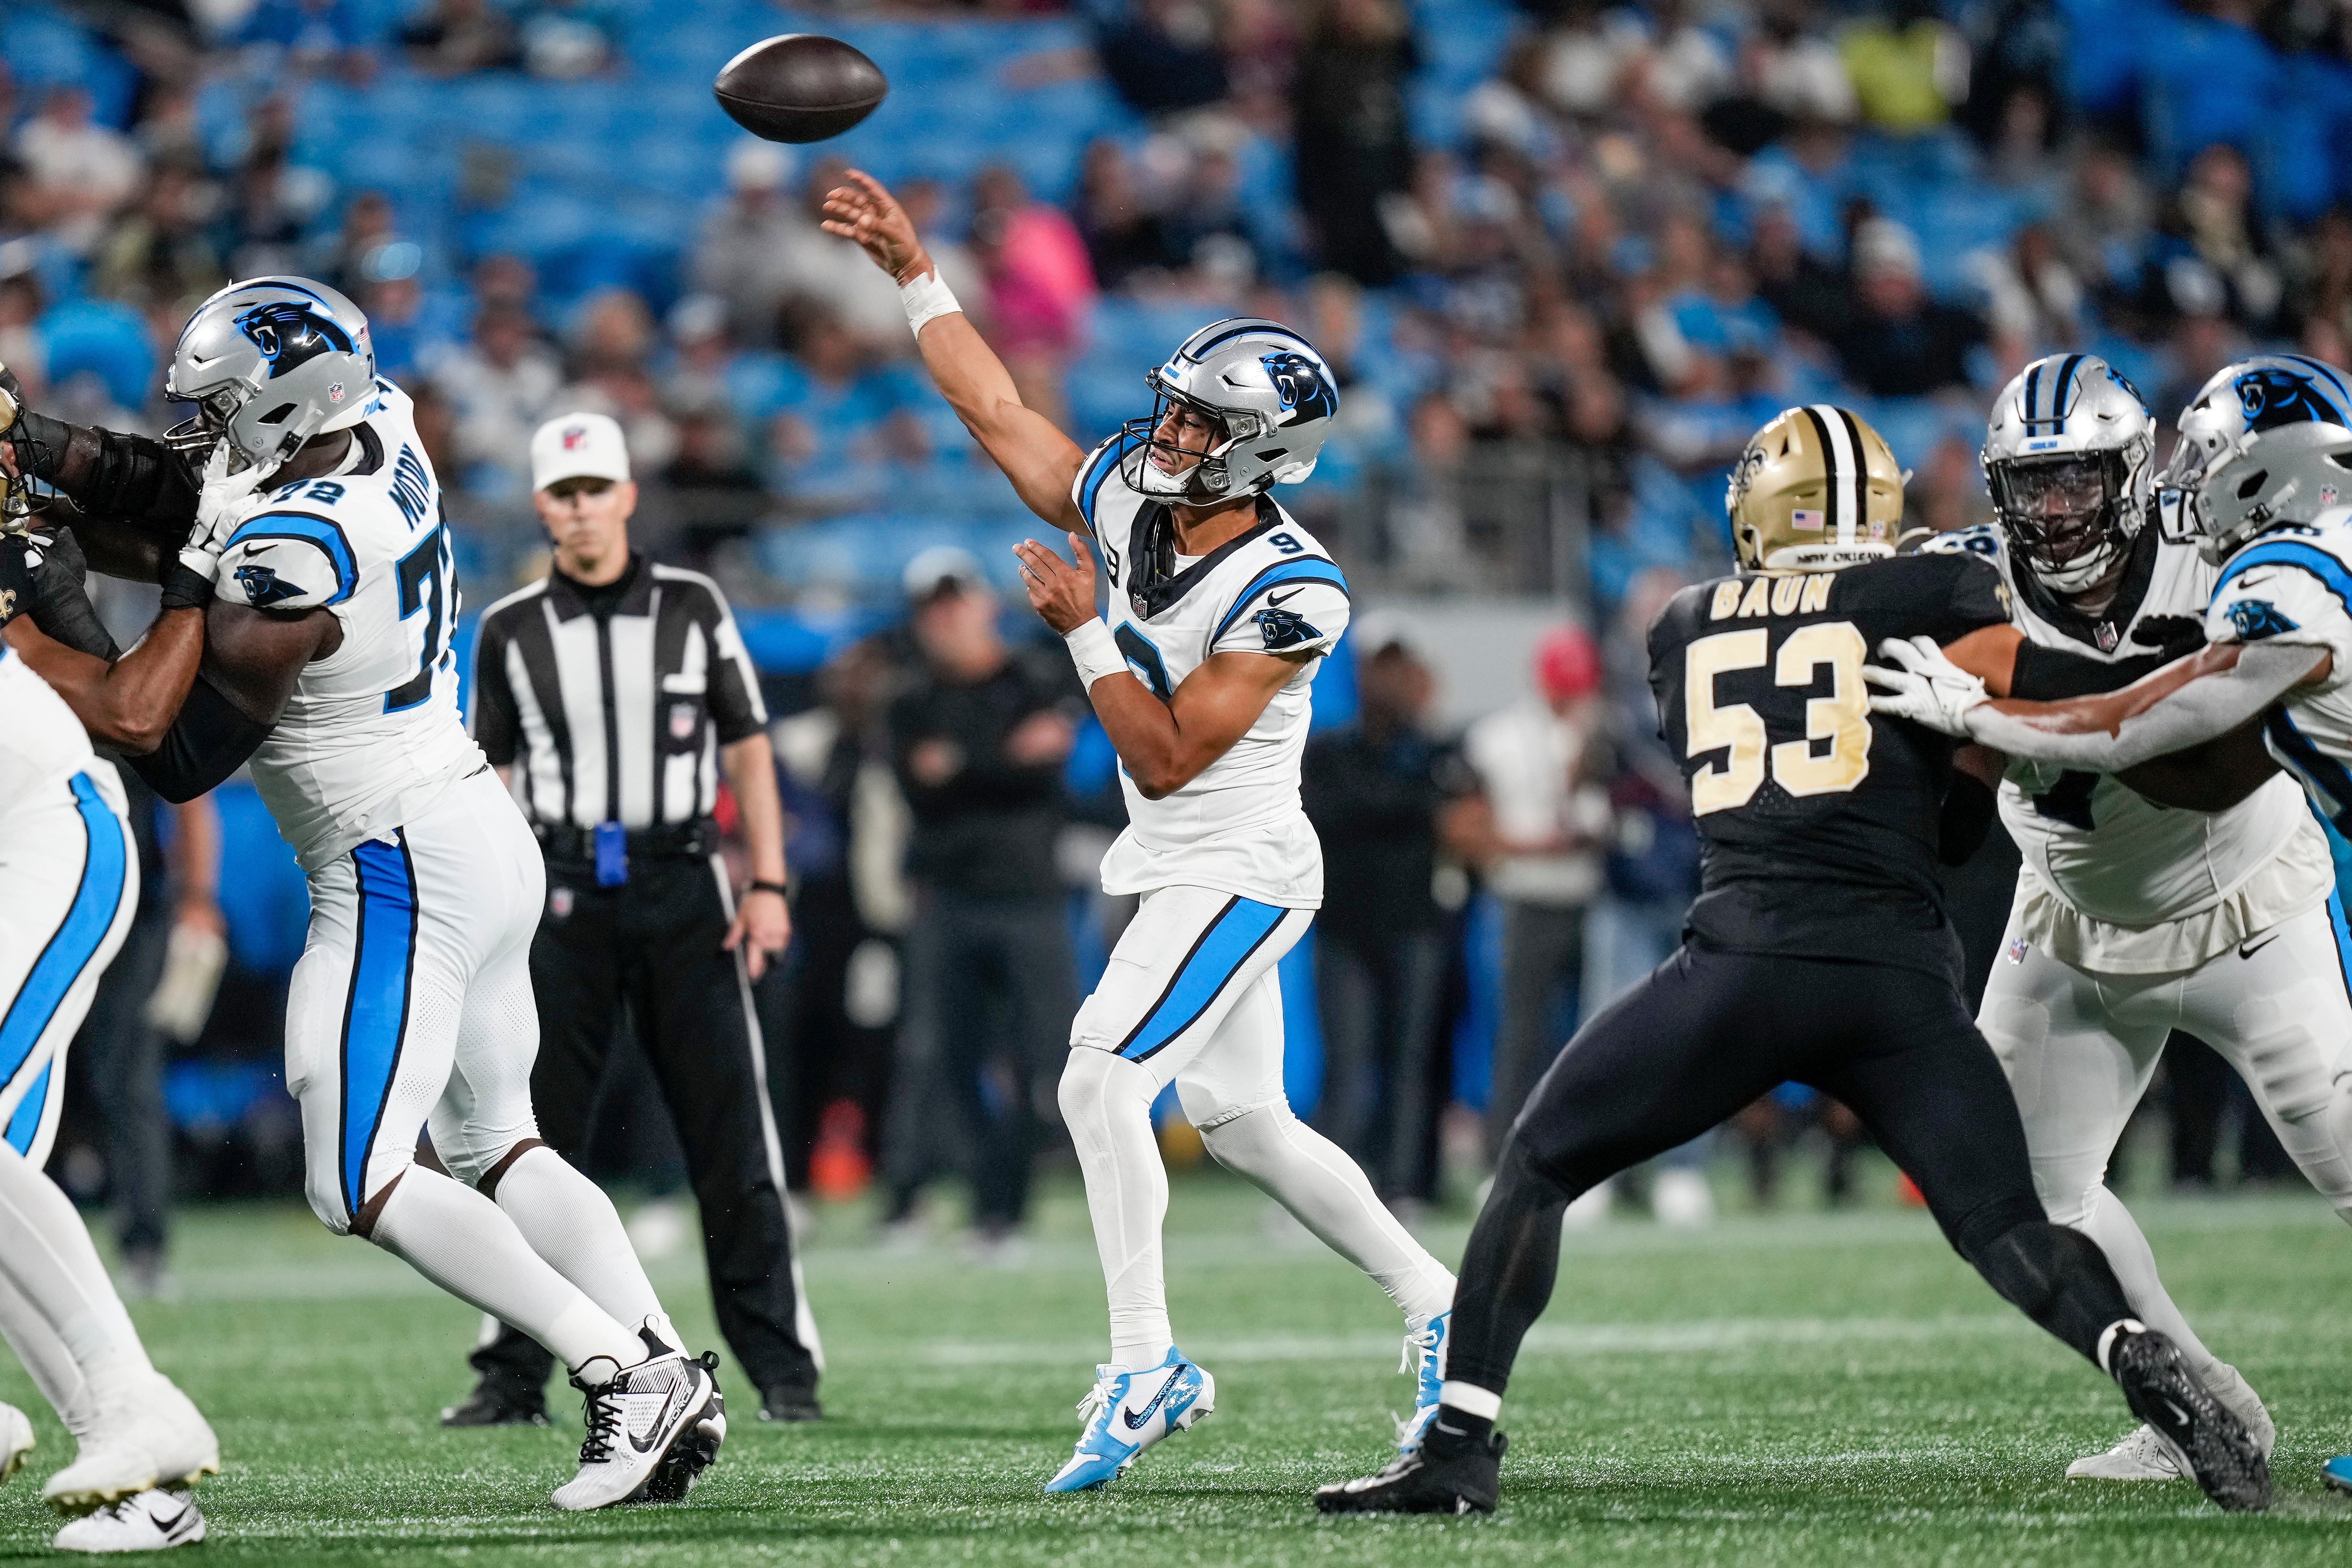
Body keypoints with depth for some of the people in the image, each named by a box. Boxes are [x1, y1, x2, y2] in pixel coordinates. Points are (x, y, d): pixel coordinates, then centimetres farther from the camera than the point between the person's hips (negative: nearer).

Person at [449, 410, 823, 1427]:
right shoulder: (510, 631, 6)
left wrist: (768, 885, -2)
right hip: (562, 894, 1)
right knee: (534, 1142, 0)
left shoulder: (692, 608, 5)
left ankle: (782, 1368, 2)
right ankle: (515, 1374, 6)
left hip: (680, 885, -1)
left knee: (731, 1138, -2)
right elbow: (492, 781, 9)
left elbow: (748, 751, 7)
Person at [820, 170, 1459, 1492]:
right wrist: (911, 268, 8)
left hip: (1239, 872, -9)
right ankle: (1435, 1303, 28)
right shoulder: (1127, 497, -3)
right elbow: (997, 413, 9)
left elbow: (1166, 760, -23)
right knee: (1244, 1124, 16)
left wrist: (1086, 634, -21)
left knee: (1103, 1081, -19)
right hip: (1173, 871, 9)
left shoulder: (1286, 592, -24)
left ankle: (1148, 1368, -14)